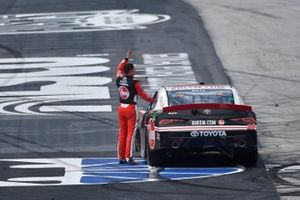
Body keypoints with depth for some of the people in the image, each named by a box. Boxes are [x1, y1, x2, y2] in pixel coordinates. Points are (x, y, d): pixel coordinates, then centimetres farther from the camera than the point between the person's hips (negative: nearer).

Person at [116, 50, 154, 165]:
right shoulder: (134, 83, -14)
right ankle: (128, 157, -8)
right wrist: (152, 100, 11)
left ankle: (121, 157, 14)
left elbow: (119, 68, 22)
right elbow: (142, 95, -6)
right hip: (131, 109, -6)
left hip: (121, 108, 6)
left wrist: (126, 58, 28)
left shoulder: (119, 79, 1)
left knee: (122, 133, 11)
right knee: (131, 134, -4)